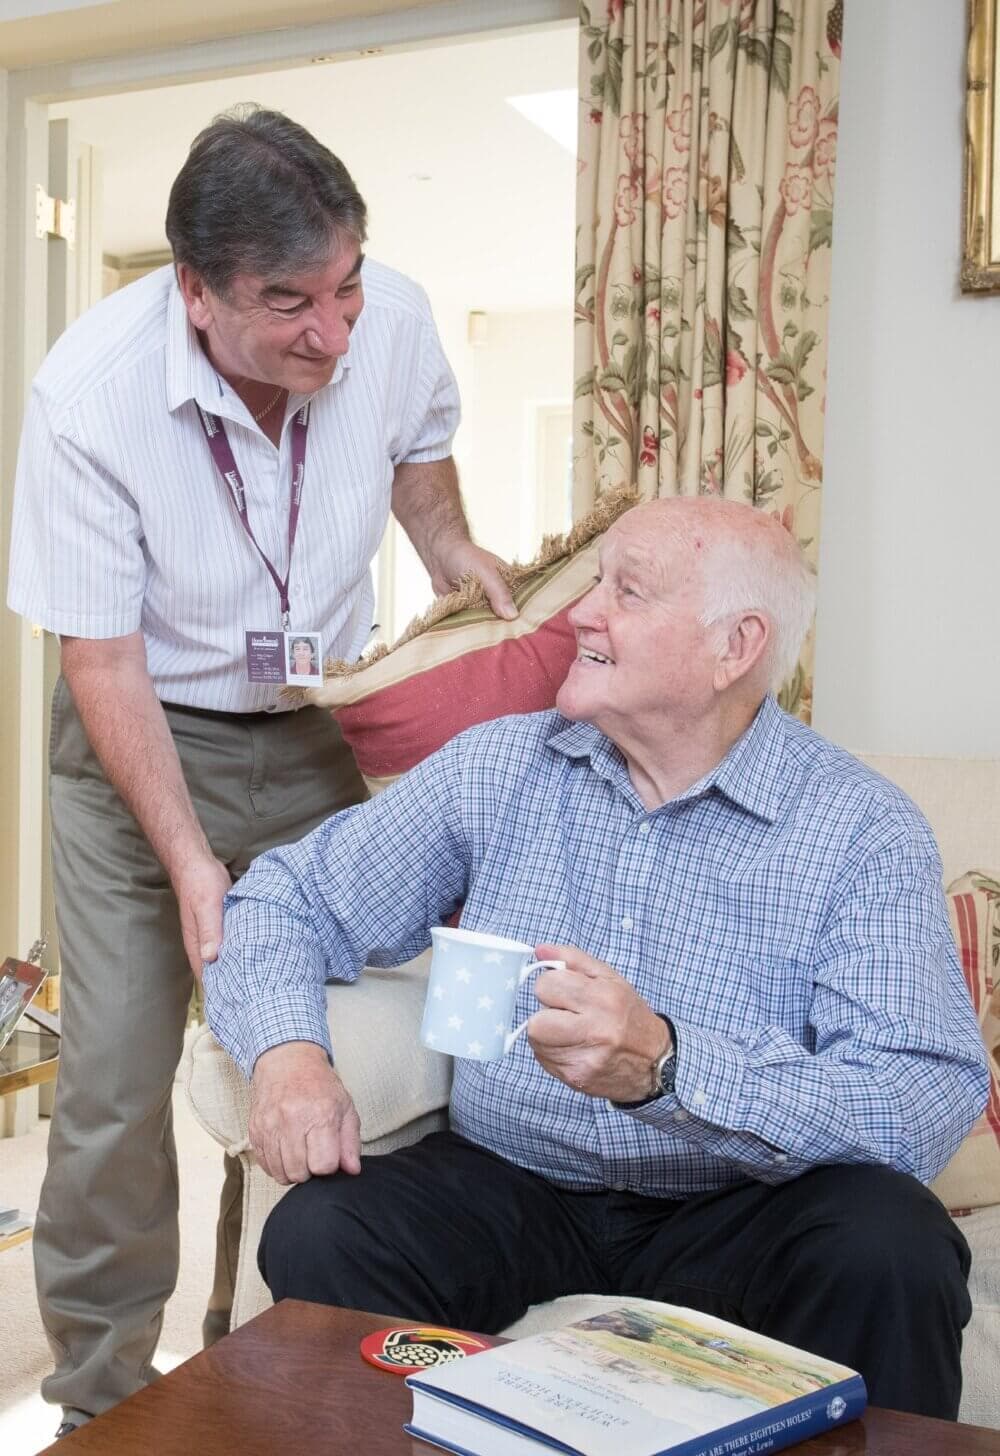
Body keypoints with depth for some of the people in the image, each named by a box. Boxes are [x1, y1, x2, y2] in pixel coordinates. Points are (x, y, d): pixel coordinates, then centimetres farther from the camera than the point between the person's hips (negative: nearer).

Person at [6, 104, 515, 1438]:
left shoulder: (397, 319, -14)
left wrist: (451, 549, 0)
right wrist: (188, 857, -23)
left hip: (318, 736, 3)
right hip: (142, 738, -2)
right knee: (114, 1088, -6)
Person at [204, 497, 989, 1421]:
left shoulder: (863, 829, -9)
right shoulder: (496, 770, 2)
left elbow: (931, 1097, -20)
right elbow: (288, 900, 7)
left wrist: (667, 1067, -36)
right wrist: (288, 1051, -16)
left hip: (737, 1211, -1)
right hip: (509, 1184, 2)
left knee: (896, 1250, -29)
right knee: (317, 1233, -24)